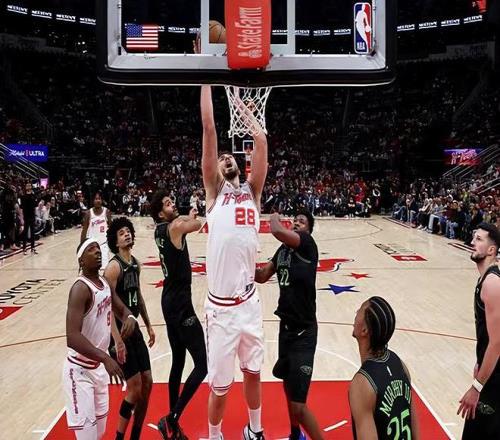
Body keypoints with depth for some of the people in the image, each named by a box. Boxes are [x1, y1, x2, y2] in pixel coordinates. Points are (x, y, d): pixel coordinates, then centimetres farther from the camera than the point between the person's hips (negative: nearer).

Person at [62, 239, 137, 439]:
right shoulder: (81, 288, -24)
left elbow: (121, 309, 16)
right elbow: (72, 337, -34)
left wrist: (129, 318, -9)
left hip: (98, 368, 8)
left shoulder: (104, 283, 2)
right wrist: (105, 357, -44)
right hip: (80, 371, -8)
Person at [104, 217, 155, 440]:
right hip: (120, 331, -8)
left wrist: (148, 325, 19)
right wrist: (117, 341, -27)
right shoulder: (114, 267, -18)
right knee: (134, 387, -5)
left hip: (134, 328, 8)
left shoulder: (135, 263, 8)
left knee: (147, 383, 11)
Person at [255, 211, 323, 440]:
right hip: (286, 325, 9)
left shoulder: (308, 243, -14)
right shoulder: (282, 249, 10)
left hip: (304, 330, -9)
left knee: (298, 406, -12)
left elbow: (277, 231, -31)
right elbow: (262, 276, 12)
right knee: (288, 385, 25)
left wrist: (274, 218, -10)